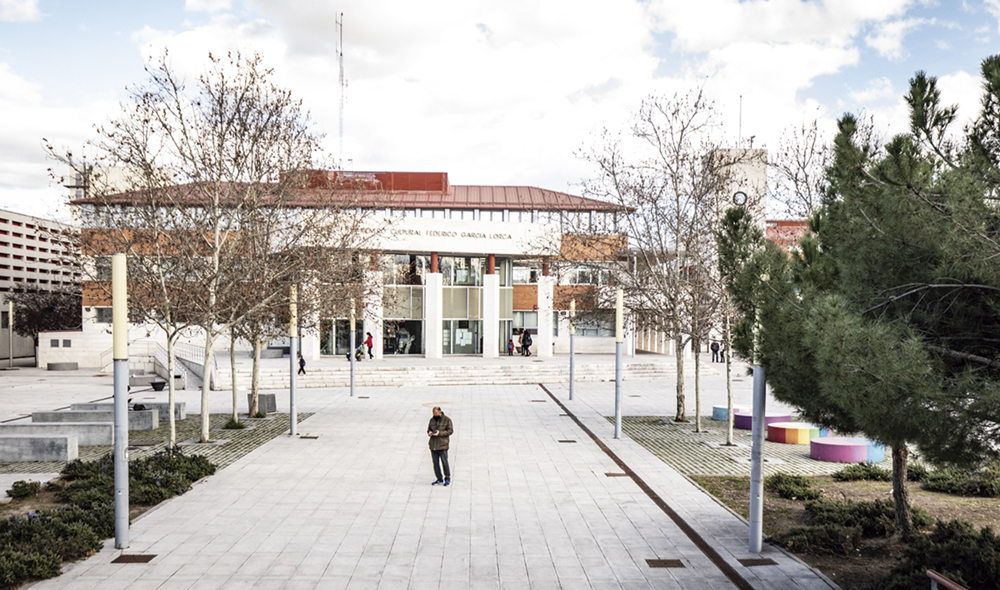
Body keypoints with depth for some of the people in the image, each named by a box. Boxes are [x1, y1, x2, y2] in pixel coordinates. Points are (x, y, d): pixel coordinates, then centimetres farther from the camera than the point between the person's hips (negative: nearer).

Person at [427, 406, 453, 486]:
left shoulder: (447, 420, -3)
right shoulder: (432, 420, 13)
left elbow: (450, 430, -8)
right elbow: (429, 429, 21)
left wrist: (440, 433, -18)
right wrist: (429, 432, -4)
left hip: (442, 445, -5)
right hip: (433, 445, 5)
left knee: (444, 462, -4)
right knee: (435, 462, 8)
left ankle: (447, 479, 6)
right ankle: (439, 479, 18)